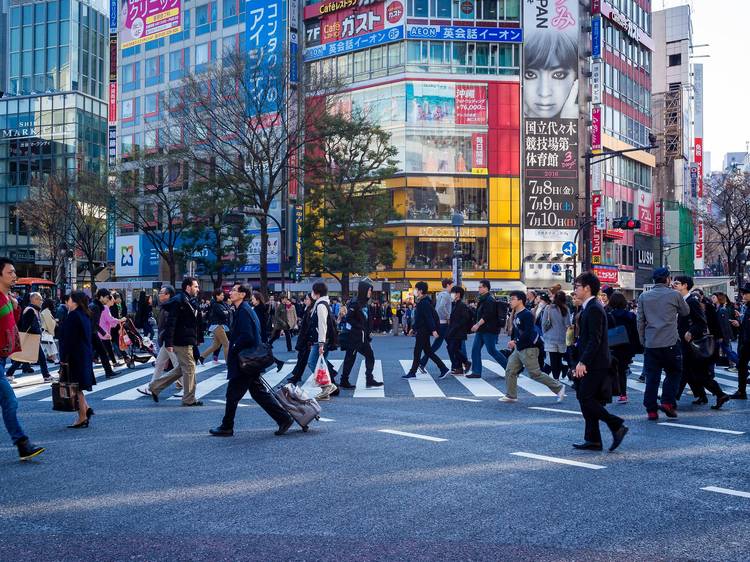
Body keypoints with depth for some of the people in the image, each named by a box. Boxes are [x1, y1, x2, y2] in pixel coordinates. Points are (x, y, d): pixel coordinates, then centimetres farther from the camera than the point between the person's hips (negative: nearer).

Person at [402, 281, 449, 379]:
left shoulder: (424, 303, -16)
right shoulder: (421, 302, 15)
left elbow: (429, 317, -23)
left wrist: (433, 330, -28)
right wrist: (414, 329, 25)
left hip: (423, 332, -10)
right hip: (421, 331, 10)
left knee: (417, 352, -2)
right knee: (428, 351, 11)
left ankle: (412, 373, 7)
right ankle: (444, 369, 11)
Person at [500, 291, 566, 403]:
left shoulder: (527, 314, -17)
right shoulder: (517, 315, 12)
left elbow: (528, 333, -24)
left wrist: (515, 341, -21)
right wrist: (514, 342, 5)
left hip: (529, 349, -9)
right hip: (519, 349, 9)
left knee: (535, 374, -5)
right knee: (510, 371, 5)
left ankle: (558, 388, 8)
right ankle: (511, 395, 13)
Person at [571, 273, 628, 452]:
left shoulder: (594, 309, -15)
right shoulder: (589, 308, 16)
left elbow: (595, 339, -22)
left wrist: (582, 362, -23)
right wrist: (581, 363, 18)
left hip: (595, 364, -10)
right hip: (591, 364, 10)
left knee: (586, 399, -9)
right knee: (586, 399, 10)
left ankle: (617, 426, -3)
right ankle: (592, 440, 13)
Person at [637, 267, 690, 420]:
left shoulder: (643, 296, 6)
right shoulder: (674, 295, -2)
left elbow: (640, 321, 8)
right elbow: (685, 311, 16)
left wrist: (643, 340, 16)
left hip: (650, 343, 3)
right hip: (671, 343, -3)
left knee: (651, 376, 5)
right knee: (673, 372, 13)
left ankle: (651, 410, 5)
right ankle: (667, 402, 2)